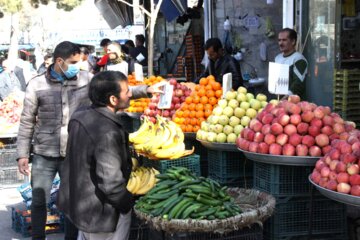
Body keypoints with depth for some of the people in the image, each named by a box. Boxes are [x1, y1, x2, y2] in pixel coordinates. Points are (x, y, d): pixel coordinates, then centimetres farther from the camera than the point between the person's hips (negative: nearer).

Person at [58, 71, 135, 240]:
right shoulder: (108, 133, -31)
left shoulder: (79, 117, -3)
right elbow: (111, 184, -32)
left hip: (79, 205, 8)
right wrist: (129, 202, -14)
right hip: (102, 216, -8)